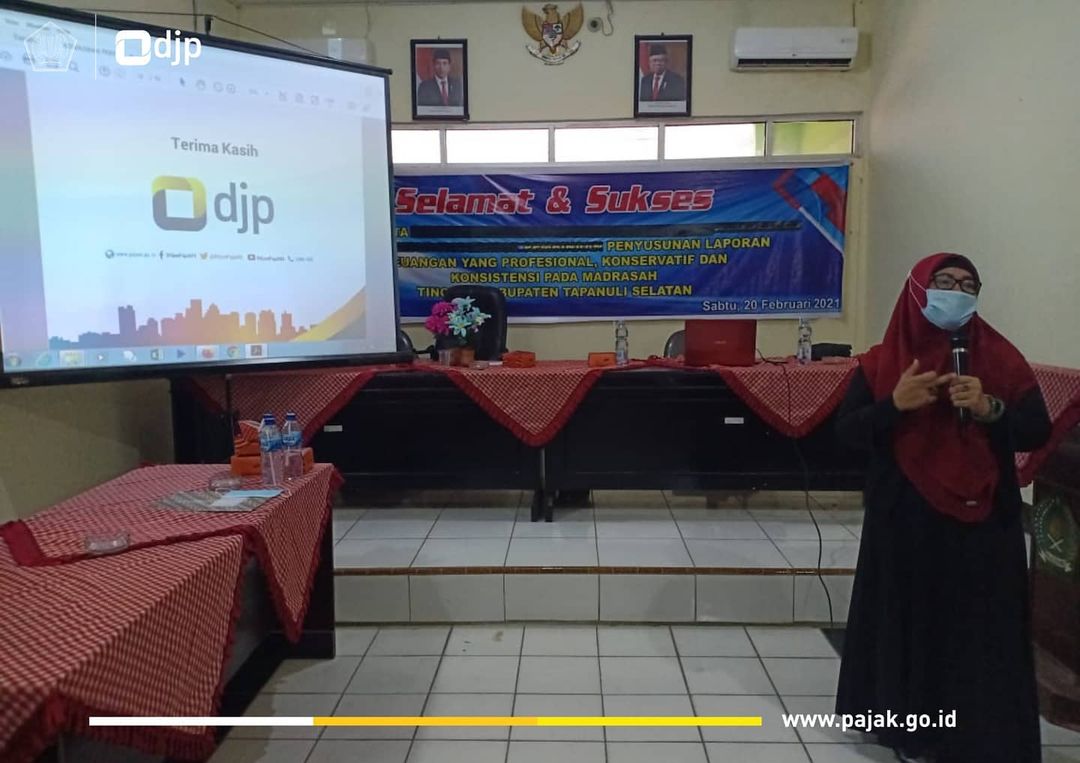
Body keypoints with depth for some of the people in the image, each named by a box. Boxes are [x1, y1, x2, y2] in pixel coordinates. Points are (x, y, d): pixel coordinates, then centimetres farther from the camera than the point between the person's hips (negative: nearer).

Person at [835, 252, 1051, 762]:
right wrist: (895, 404, -20)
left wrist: (990, 409, -20)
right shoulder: (882, 361, 0)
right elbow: (846, 431, -4)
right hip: (906, 521, 0)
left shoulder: (1002, 358, 2)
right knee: (910, 621, 7)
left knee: (980, 631, 3)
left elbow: (1038, 431, -2)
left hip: (982, 523, 1)